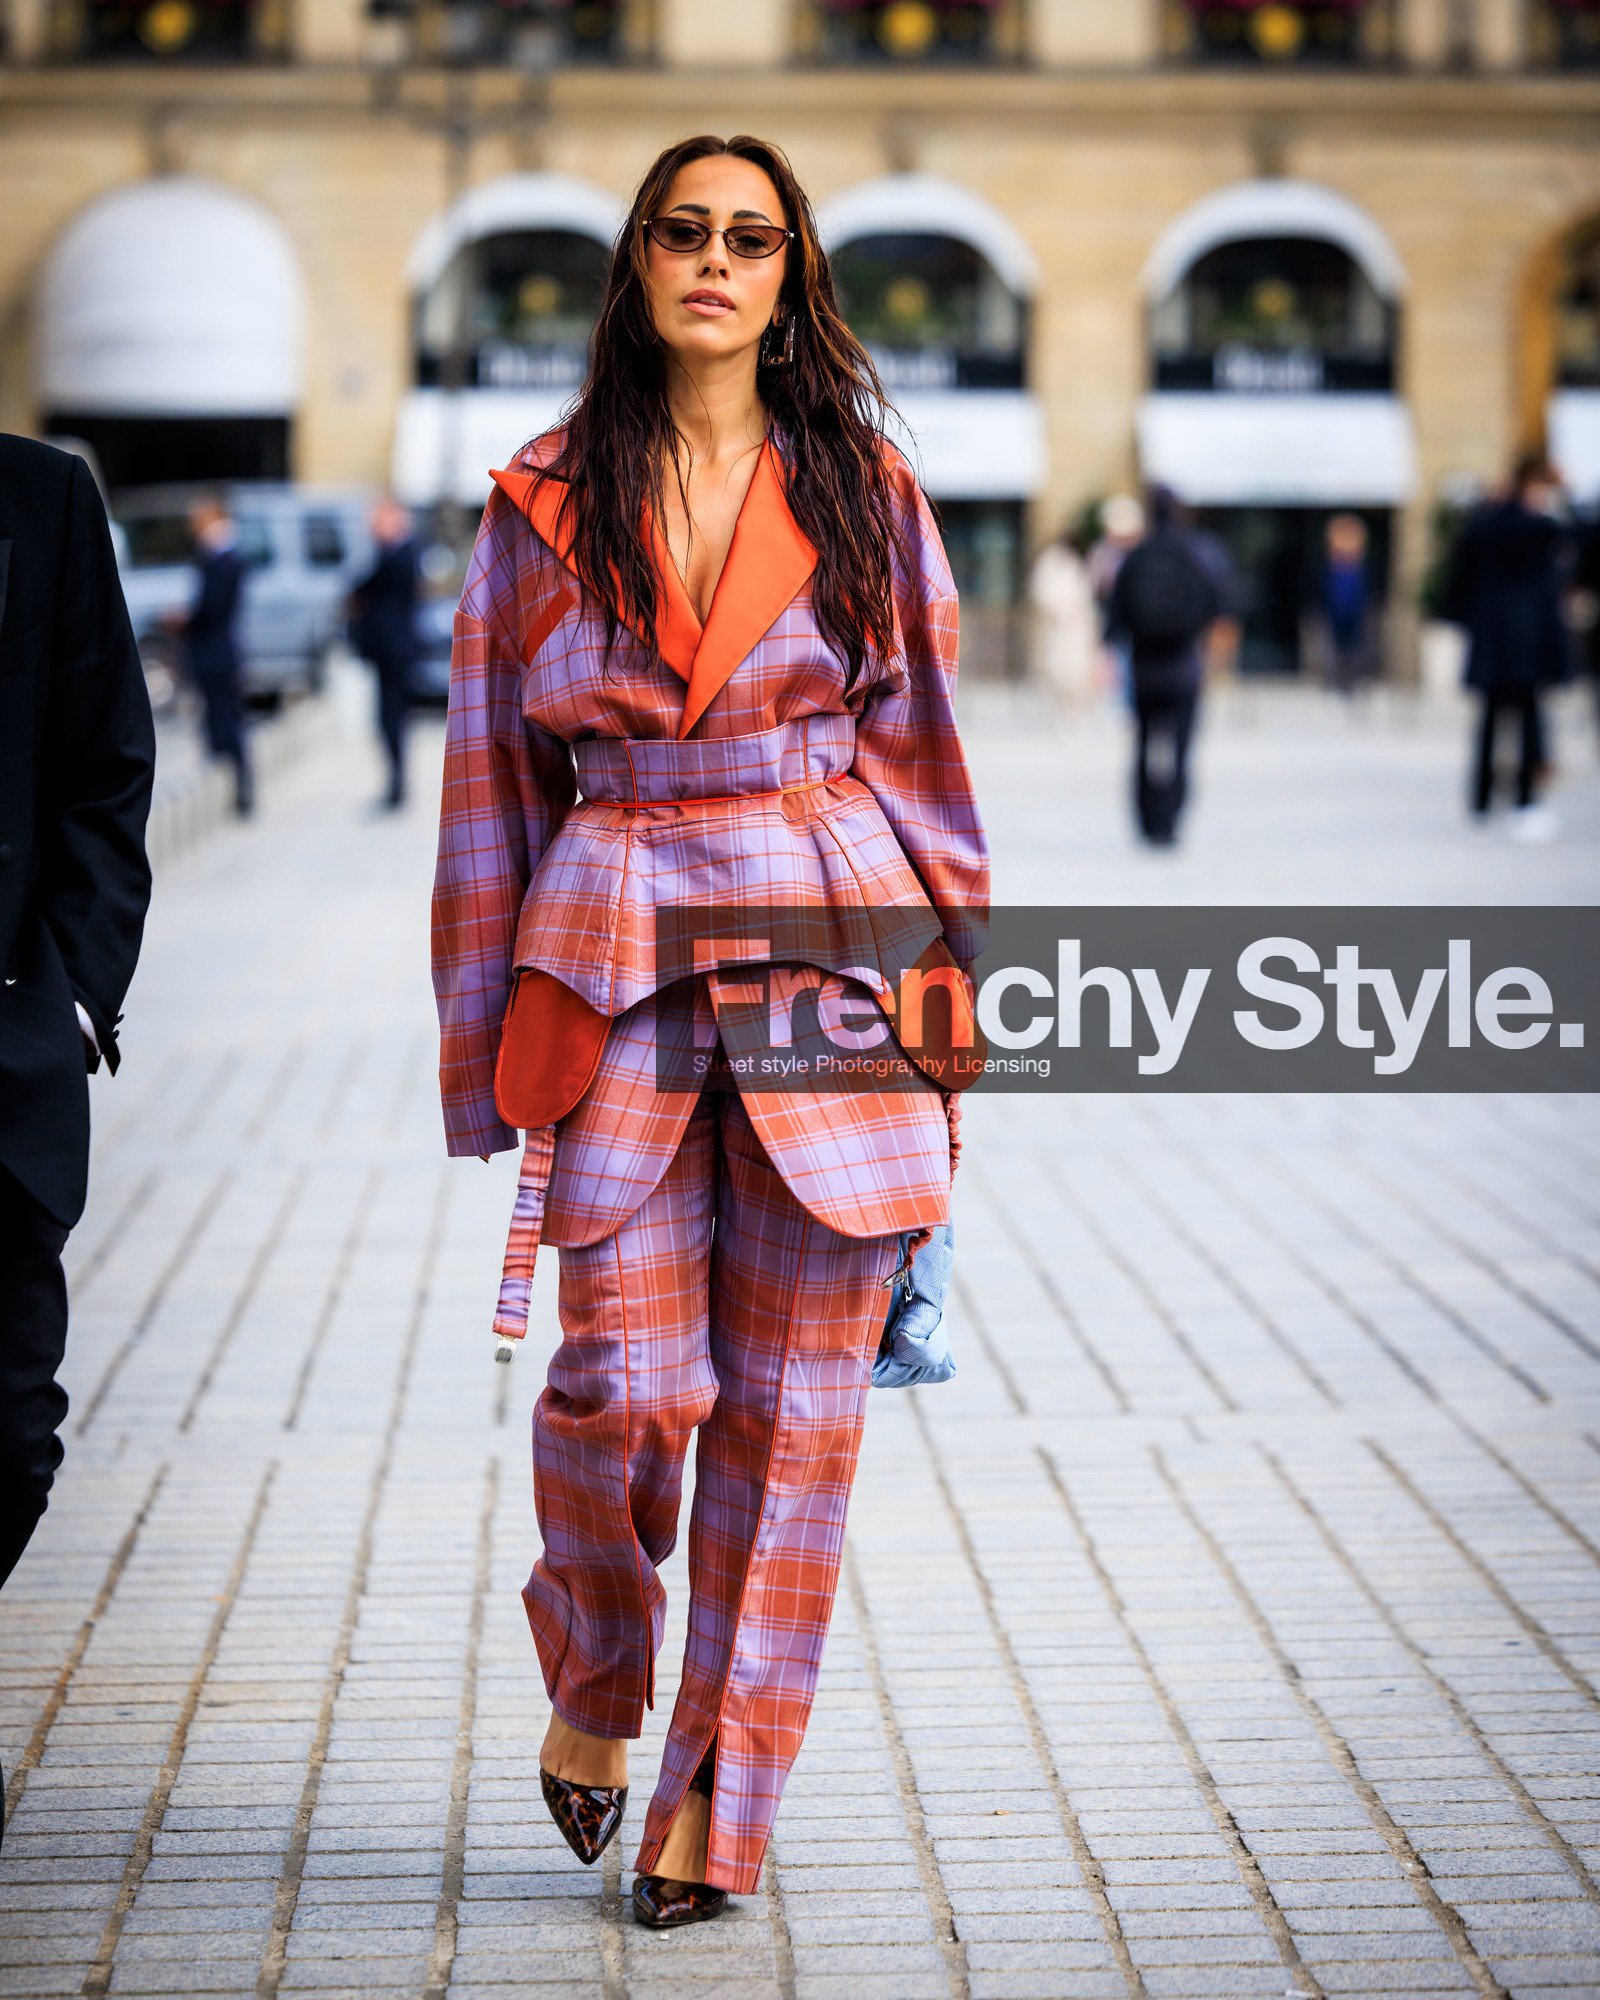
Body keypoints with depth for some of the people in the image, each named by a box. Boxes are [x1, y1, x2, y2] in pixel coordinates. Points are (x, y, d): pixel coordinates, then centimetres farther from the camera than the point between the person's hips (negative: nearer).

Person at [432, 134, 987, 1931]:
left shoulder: (861, 491, 7)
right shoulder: (544, 501, 7)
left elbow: (922, 742, 10)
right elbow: (492, 766, 9)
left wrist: (945, 980, 5)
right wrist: (485, 1040, 7)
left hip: (832, 940, 1)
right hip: (616, 954, 0)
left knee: (794, 1394, 2)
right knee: (624, 1377, -6)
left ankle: (719, 1794, 15)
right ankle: (594, 1682, 25)